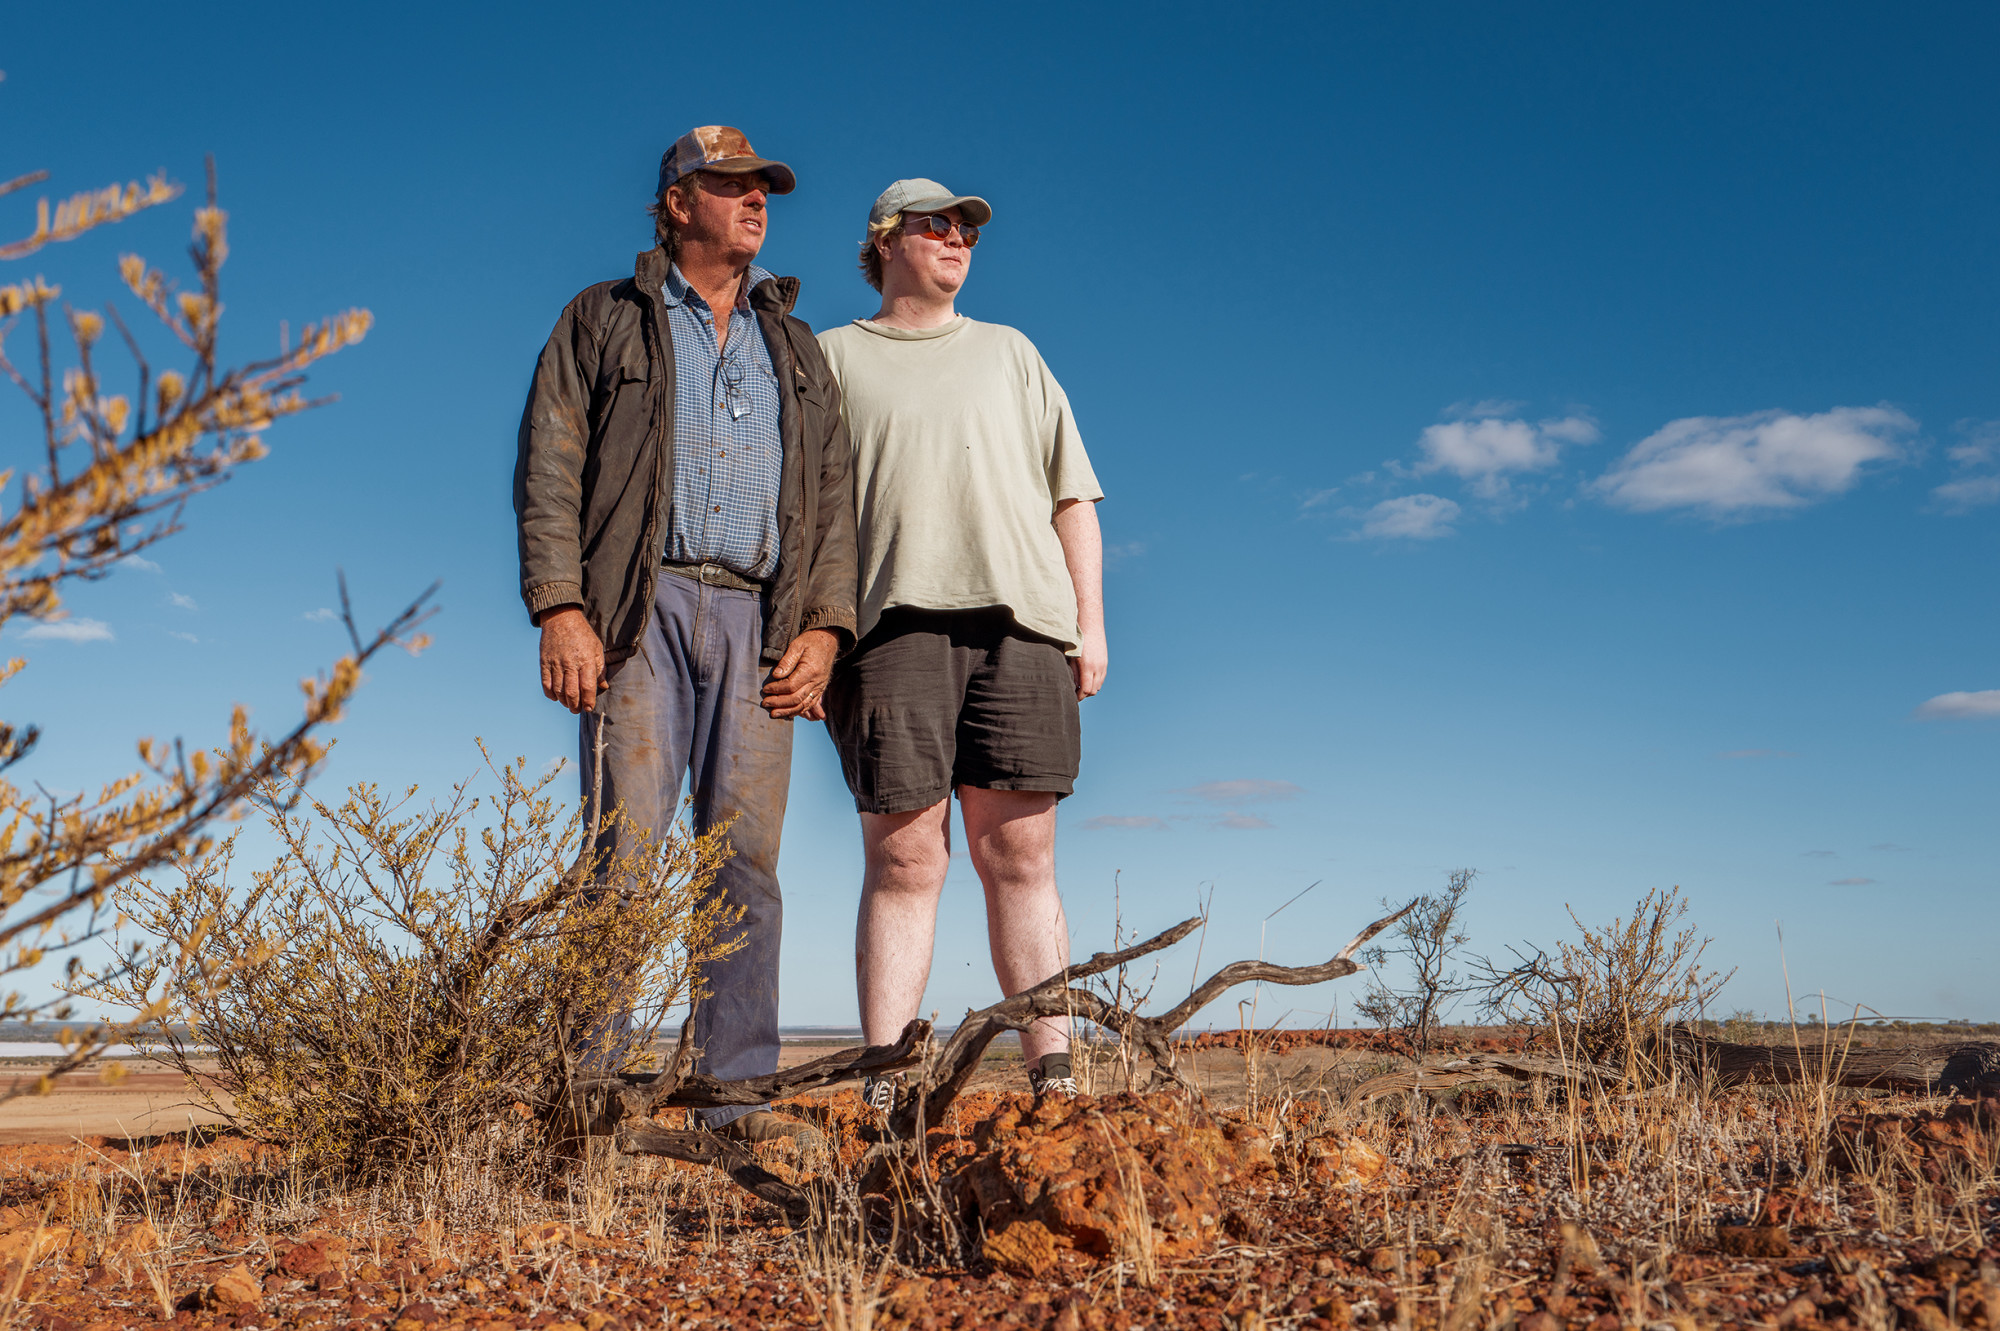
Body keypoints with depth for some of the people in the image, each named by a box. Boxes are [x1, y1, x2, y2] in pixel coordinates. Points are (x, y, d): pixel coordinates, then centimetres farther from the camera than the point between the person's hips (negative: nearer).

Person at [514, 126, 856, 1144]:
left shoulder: (794, 348, 24)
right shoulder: (603, 321, 14)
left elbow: (832, 496, 17)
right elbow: (549, 472, 4)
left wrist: (823, 627, 2)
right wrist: (559, 610, -10)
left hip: (758, 618, 3)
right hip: (643, 607, -3)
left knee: (747, 856, -2)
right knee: (626, 843, -11)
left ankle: (739, 1094, 2)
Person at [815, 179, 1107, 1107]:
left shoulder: (1010, 353, 25)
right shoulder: (834, 358, 18)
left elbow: (1072, 497, 19)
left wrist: (1091, 622, 7)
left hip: (1020, 621, 2)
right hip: (893, 622, -2)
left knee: (1020, 858, -1)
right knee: (903, 861, -7)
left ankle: (1052, 1076, 1)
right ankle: (882, 1088, -4)